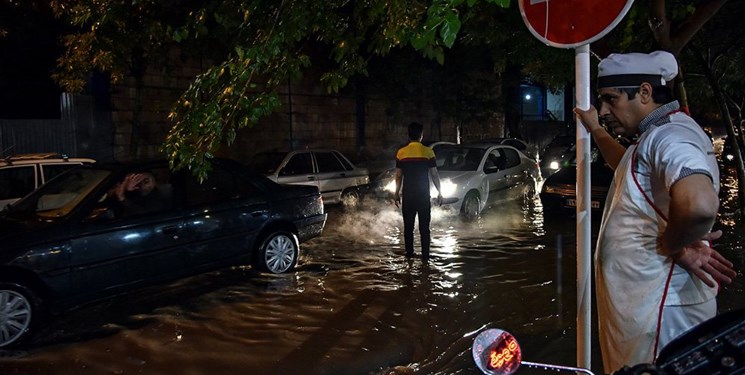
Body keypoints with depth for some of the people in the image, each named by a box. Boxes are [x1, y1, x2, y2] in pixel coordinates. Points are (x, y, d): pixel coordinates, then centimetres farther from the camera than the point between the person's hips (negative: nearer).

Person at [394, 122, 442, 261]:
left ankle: (409, 254, 15)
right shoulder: (428, 152, -6)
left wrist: (397, 192, 13)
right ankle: (425, 256, 3)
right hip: (423, 195, -1)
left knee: (408, 226, 11)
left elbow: (399, 176, 2)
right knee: (424, 227, 4)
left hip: (408, 195, 1)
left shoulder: (401, 153, -2)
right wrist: (439, 192, 5)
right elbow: (434, 174, -4)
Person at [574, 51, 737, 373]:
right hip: (645, 305, 10)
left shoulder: (669, 135, -20)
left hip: (659, 313, -10)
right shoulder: (659, 135, 14)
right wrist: (596, 131, 43)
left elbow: (699, 204, -41)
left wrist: (671, 245, -23)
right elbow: (631, 168, 39)